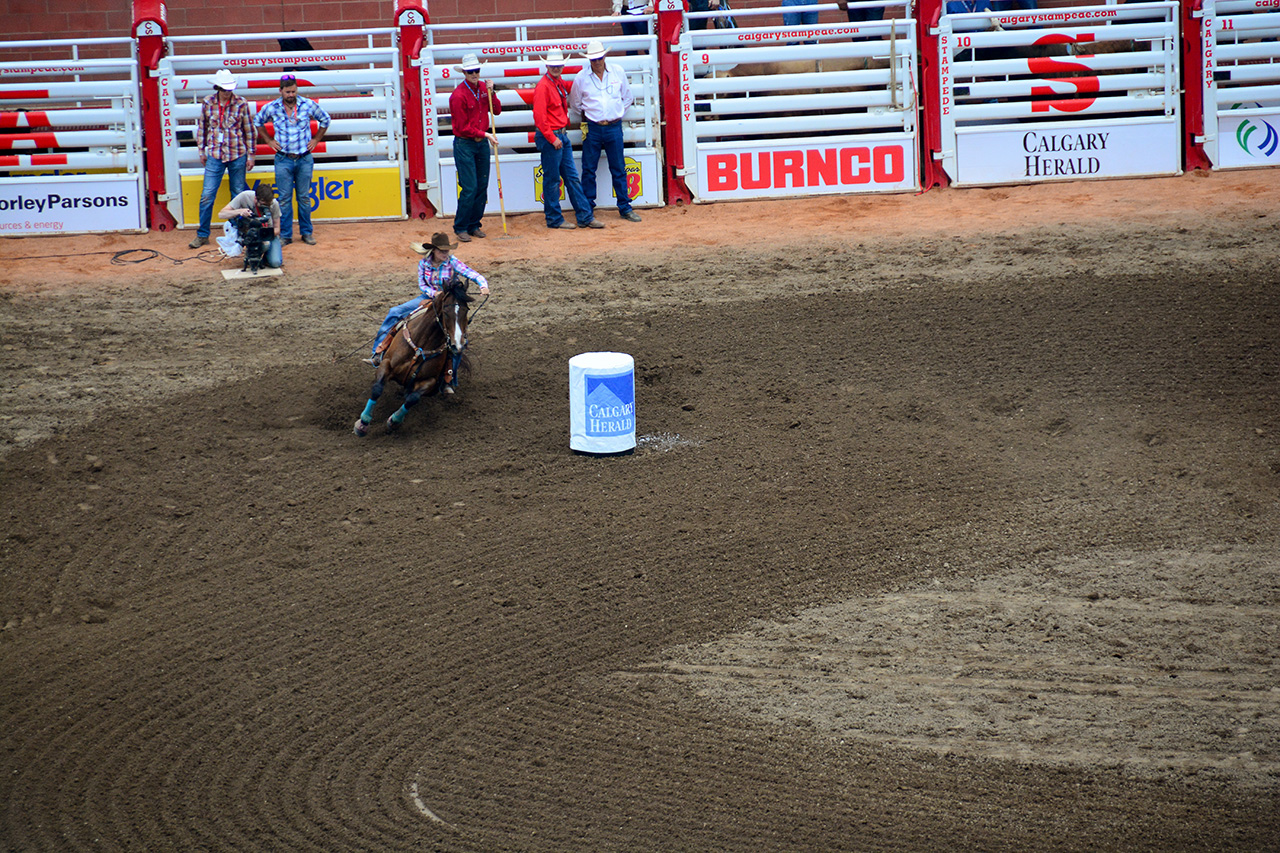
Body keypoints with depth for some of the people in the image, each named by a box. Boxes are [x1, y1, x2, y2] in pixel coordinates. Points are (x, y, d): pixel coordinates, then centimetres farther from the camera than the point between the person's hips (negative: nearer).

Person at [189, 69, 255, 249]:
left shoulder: (241, 104, -5)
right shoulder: (207, 103, -1)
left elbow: (249, 131, 2)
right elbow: (201, 128, 10)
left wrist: (250, 155, 2)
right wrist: (202, 151, 10)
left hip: (237, 155, -1)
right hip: (214, 156, 1)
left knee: (238, 194, 9)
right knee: (207, 195, -2)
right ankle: (202, 235, 6)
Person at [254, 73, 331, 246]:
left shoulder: (308, 105, -3)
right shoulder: (272, 108, -3)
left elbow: (325, 120, 13)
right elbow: (258, 122, 16)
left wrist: (316, 139, 8)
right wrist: (269, 141, 9)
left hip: (305, 159, 0)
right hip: (283, 159, 0)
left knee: (304, 197, 7)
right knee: (284, 198, 0)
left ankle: (306, 232, 17)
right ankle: (285, 235, 7)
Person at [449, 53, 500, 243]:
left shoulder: (483, 88, 6)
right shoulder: (458, 95, -14)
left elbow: (497, 111, 8)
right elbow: (463, 127, -13)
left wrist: (491, 93, -6)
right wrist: (485, 134, -13)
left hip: (482, 143, 6)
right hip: (464, 144, -6)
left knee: (482, 187, 7)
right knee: (469, 188, -9)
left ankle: (474, 225, 16)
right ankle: (461, 227, 1)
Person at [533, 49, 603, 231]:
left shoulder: (560, 83, 12)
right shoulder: (543, 86, -13)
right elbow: (539, 116, -18)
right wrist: (552, 138, -18)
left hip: (562, 136, 9)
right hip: (549, 137, -9)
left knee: (572, 177, 10)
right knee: (552, 180, -1)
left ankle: (585, 217, 13)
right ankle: (554, 219, 7)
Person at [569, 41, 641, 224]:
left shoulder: (618, 72, 3)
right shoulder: (581, 77, -1)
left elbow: (627, 97, 15)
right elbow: (575, 104, 11)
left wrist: (617, 113, 7)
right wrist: (588, 115, 7)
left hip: (614, 127, 1)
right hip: (592, 128, -1)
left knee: (619, 169, 6)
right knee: (589, 170, 1)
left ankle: (625, 208, 12)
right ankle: (588, 210, 9)